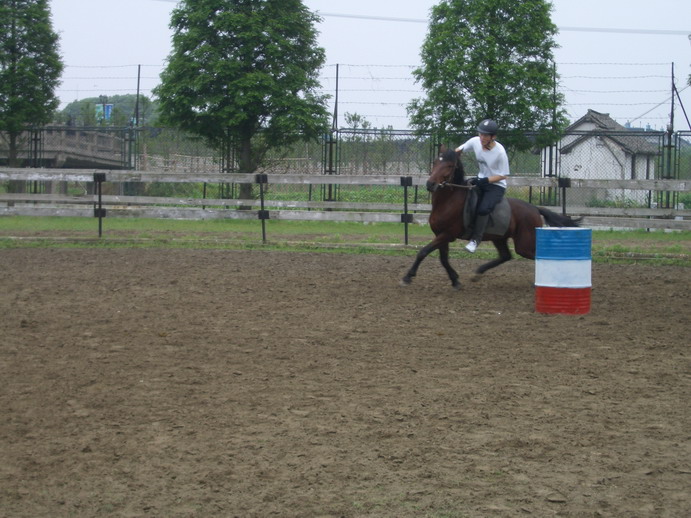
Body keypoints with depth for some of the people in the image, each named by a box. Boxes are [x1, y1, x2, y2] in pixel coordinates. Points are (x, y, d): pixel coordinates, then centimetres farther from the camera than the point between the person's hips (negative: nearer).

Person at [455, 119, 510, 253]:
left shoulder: (500, 152, -24)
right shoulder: (475, 142, -10)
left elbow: (503, 175, -17)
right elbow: (459, 150, 7)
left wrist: (485, 180, -27)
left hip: (497, 185, -6)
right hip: (481, 181, 7)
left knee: (483, 209, -27)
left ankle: (475, 239, -17)